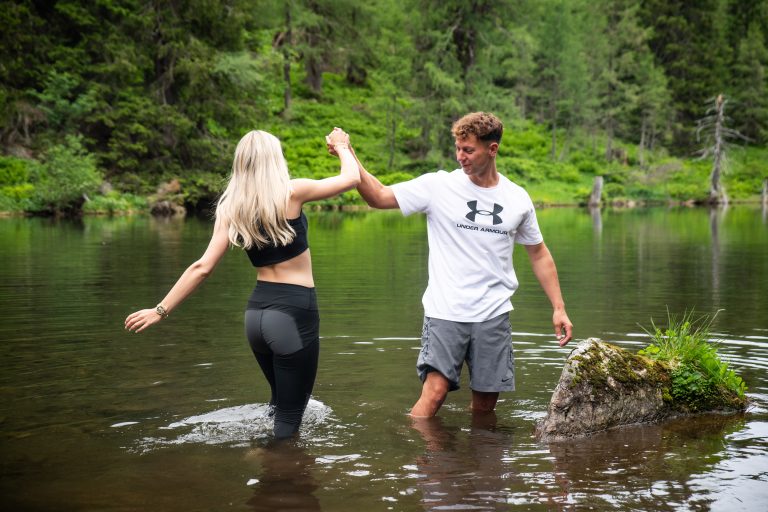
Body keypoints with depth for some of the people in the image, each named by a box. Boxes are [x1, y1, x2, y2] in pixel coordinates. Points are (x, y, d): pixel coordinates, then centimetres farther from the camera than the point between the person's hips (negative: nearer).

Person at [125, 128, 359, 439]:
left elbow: (202, 267, -3)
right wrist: (341, 147, 18)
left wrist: (162, 309, 2)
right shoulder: (291, 192, -10)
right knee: (289, 414, 2)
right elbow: (351, 178, -1)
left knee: (282, 401, 26)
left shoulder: (231, 209, 3)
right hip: (295, 314, -6)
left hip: (256, 312, 6)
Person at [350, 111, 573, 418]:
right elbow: (378, 197, -5)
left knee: (486, 400, 5)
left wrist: (558, 308, 10)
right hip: (445, 312, -2)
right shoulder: (438, 186, -3)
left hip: (494, 315, 3)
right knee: (435, 390, -14)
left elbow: (539, 254, 15)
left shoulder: (518, 199, 5)